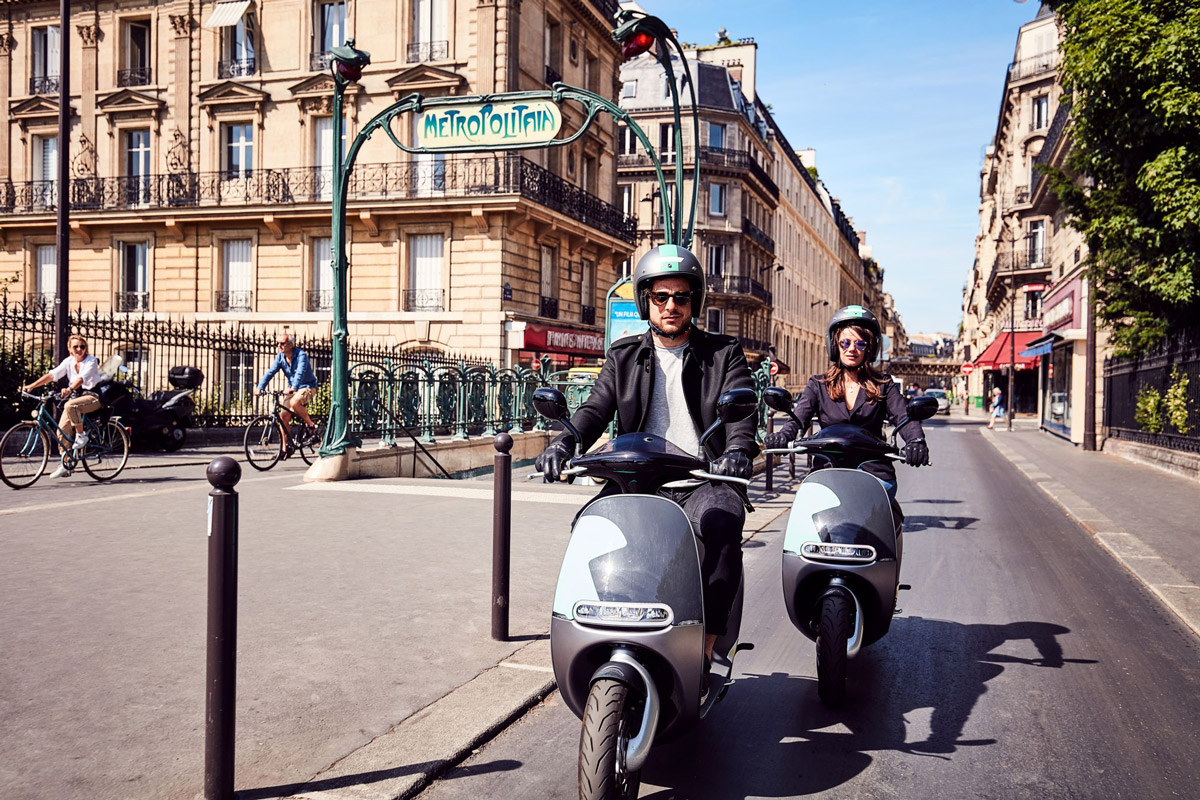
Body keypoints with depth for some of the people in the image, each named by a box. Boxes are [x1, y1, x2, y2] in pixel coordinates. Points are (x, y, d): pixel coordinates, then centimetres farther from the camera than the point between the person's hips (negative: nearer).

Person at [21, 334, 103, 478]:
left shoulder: (91, 361, -11)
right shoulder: (69, 361, 4)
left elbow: (82, 377, -29)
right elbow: (52, 374, -4)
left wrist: (69, 389, -46)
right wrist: (32, 386, -15)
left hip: (93, 396, -6)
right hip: (75, 396, 6)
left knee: (70, 405, -36)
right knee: (62, 431, -4)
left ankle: (81, 435, -15)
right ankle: (65, 466, 5)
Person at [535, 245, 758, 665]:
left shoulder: (723, 354, 10)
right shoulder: (624, 357, 17)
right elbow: (597, 407, 4)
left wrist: (738, 450, -28)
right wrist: (565, 443, -19)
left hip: (703, 478, -2)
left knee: (722, 521, -33)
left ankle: (706, 646, -23)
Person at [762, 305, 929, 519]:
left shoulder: (883, 385, 14)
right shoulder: (818, 385, 13)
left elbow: (904, 417, -1)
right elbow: (798, 418, -1)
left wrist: (916, 441, -25)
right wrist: (781, 436, -25)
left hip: (874, 472, 0)